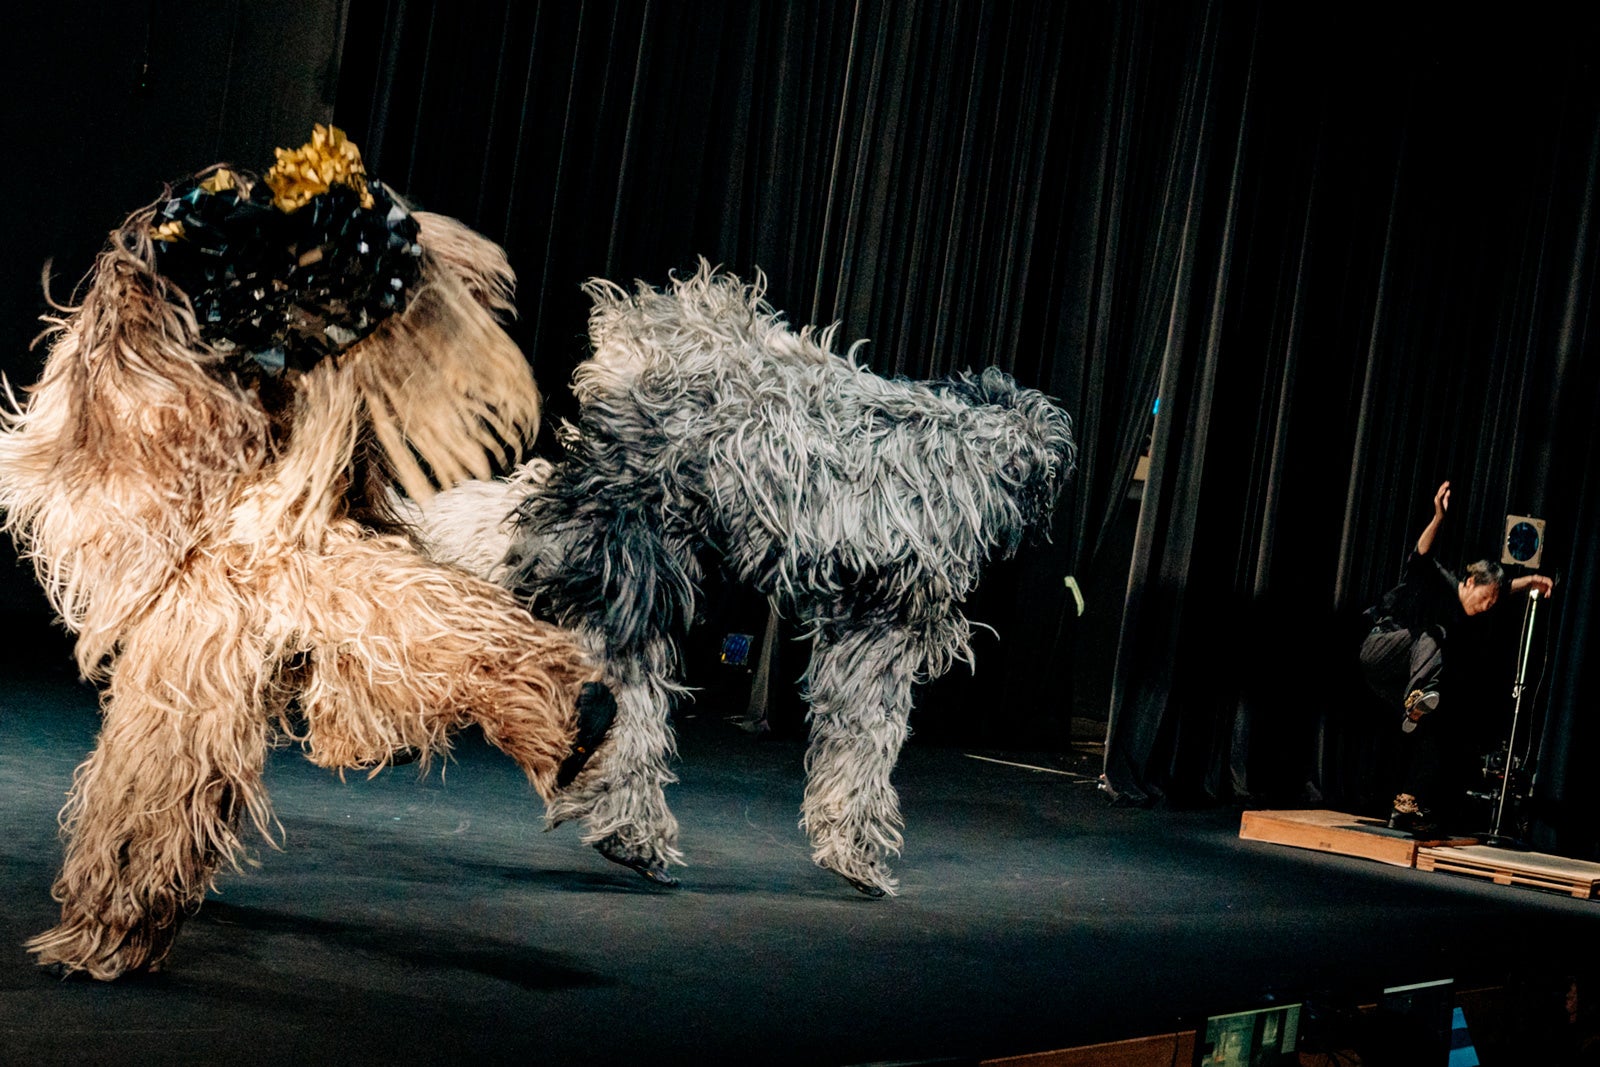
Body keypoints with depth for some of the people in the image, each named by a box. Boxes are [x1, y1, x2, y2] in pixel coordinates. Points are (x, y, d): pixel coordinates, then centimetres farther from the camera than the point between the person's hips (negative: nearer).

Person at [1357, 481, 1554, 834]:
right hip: (1379, 650, -8)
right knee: (1432, 634, -33)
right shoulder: (1442, 583, -12)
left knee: (1428, 736, -2)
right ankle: (1418, 696, -59)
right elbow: (1421, 557, -33)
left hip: (1399, 677, 8)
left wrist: (1528, 581, 19)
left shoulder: (1465, 609, 10)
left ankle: (1406, 806, 0)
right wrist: (1438, 518, -46)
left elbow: (1499, 585, 31)